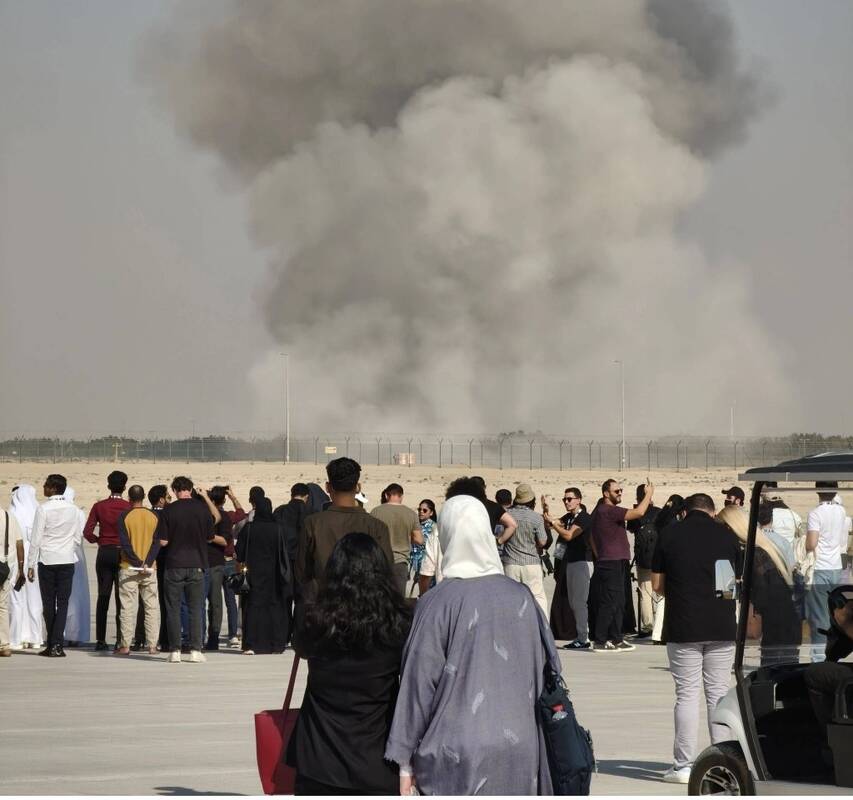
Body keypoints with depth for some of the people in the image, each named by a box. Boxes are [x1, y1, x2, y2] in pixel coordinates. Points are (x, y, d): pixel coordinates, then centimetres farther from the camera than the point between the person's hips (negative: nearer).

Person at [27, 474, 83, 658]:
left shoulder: (43, 509, -9)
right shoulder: (73, 510, 1)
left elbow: (36, 539, -8)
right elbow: (78, 537, 6)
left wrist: (31, 565, -4)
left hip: (47, 560, -2)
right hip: (67, 560, 2)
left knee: (48, 603, 7)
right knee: (63, 603, 2)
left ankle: (51, 644, 11)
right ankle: (57, 645, -8)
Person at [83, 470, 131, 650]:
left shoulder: (99, 506, -1)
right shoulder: (129, 507, -7)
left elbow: (87, 532, -5)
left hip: (104, 553, 2)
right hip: (123, 553, -2)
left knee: (103, 597, 7)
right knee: (121, 598, 2)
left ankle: (100, 640, 4)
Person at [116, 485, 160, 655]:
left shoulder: (124, 517, -5)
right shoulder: (154, 517, 3)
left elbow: (125, 544, -12)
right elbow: (157, 543, -4)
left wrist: (137, 563, -11)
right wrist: (147, 563, -11)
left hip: (129, 568, -2)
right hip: (150, 569, 2)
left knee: (128, 608, 0)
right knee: (152, 607, 6)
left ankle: (125, 645, -2)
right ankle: (152, 645, 2)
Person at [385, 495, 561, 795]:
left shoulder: (437, 603, -9)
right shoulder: (521, 597, 3)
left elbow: (420, 682, -7)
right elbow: (547, 668, 10)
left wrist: (404, 761, -2)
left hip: (454, 758, -4)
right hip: (519, 753, 4)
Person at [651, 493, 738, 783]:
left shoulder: (668, 536, -1)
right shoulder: (727, 535, 1)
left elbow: (657, 585, 3)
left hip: (682, 628, -1)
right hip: (721, 628, 1)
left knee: (686, 695, 2)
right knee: (718, 694, 8)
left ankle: (683, 766, 0)